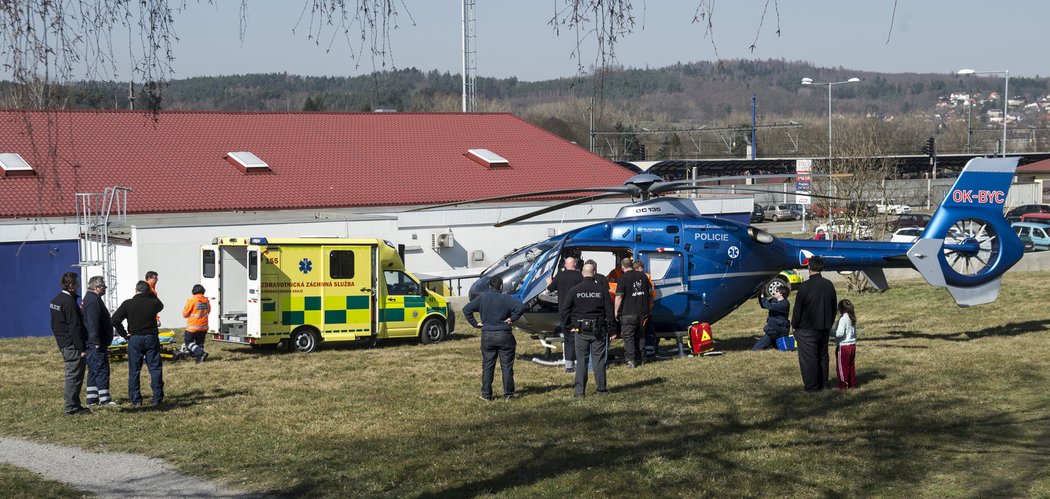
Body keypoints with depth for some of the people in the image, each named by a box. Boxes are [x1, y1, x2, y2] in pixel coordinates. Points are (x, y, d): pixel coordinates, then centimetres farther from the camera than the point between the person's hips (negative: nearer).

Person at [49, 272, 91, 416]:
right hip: (72, 345, -10)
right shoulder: (69, 302, -18)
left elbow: (55, 325, 19)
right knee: (74, 375, -5)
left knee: (72, 375, 15)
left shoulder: (55, 300, 13)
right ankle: (72, 408, -3)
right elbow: (75, 327, -20)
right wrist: (81, 348, -19)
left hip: (63, 343, 10)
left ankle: (74, 405, 20)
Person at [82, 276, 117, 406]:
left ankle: (92, 398, 17)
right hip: (96, 344, -11)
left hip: (93, 343, 11)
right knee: (102, 370, -9)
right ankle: (104, 398, -9)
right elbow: (93, 323, -24)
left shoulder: (90, 299, 19)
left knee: (93, 371, 13)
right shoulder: (93, 301, -16)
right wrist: (97, 342, -26)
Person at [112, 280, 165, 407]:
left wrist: (124, 334, -1)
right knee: (155, 369, 6)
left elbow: (115, 320, -9)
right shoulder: (153, 303, -3)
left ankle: (135, 399, 5)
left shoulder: (128, 304, -5)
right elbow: (160, 305, 23)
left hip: (134, 339, 0)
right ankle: (157, 398, 4)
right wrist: (151, 294, 14)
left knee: (134, 371, 6)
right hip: (151, 338, 0)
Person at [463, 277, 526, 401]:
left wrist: (475, 323, 4)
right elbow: (521, 307, -18)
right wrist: (512, 318, -6)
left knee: (487, 367, 8)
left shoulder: (482, 298, 3)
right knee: (507, 366, 5)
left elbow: (466, 309, 1)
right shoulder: (506, 299, -6)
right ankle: (508, 393, 7)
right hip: (504, 336, -2)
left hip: (487, 336, 2)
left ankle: (486, 394, 8)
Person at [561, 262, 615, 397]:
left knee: (581, 360, 4)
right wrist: (611, 325, 9)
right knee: (599, 359, 7)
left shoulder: (574, 290, -2)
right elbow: (609, 309, -1)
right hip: (598, 330, 0)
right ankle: (601, 388, 10)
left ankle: (579, 390, 2)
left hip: (581, 330, 0)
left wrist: (566, 325, 11)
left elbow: (566, 310, 1)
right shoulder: (602, 289, -2)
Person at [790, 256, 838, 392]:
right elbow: (834, 306, 10)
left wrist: (795, 325, 0)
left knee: (808, 357, 2)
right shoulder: (829, 285, 1)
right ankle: (822, 383, 23)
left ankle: (811, 385, 5)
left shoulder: (805, 287, -18)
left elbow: (797, 309, -12)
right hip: (825, 328, 6)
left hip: (807, 329, -6)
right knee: (823, 356, 16)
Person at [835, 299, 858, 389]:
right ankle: (852, 383, 21)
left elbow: (840, 333, -26)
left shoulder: (843, 319, -18)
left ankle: (843, 384, 4)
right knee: (851, 365, 16)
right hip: (852, 345, 8)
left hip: (843, 346, -8)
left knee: (843, 366, 1)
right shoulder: (852, 319, 8)